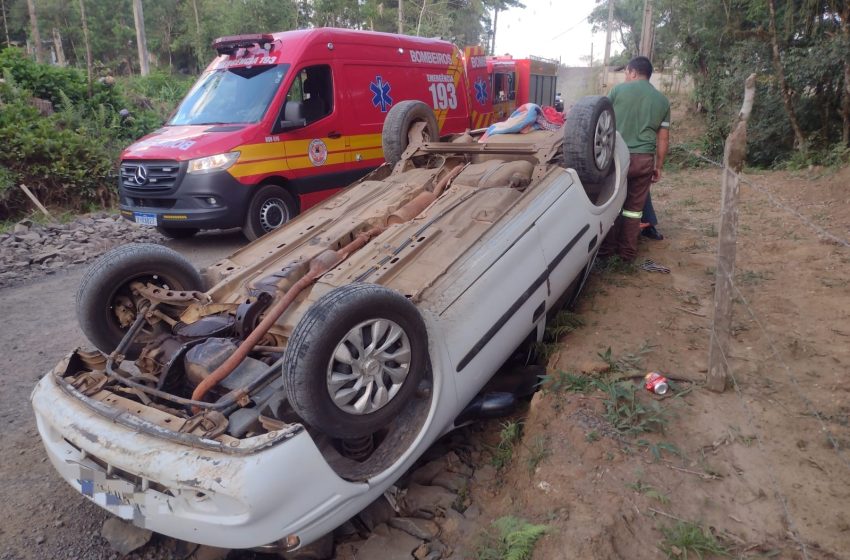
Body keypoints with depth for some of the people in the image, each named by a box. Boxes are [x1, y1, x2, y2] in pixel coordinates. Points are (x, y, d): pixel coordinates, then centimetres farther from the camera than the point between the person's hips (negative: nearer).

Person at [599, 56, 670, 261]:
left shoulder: (618, 89, 2)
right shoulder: (662, 100, 11)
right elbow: (663, 139, 10)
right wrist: (659, 166, 17)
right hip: (644, 159, 2)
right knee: (634, 207, 10)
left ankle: (607, 248, 15)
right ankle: (628, 251, 17)